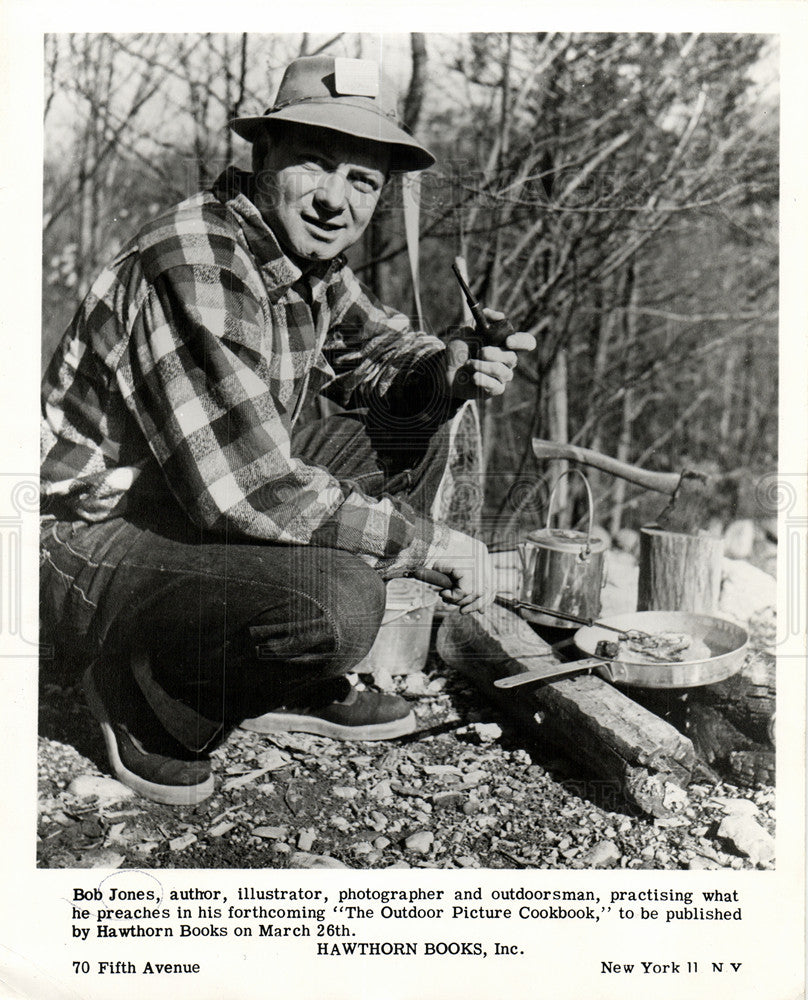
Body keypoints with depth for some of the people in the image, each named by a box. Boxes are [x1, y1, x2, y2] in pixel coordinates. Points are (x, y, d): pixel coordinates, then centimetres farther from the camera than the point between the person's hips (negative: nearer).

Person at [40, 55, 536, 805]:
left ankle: (295, 687, 9)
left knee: (412, 435, 3)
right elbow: (251, 490, -32)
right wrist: (432, 542, -22)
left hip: (213, 511, 9)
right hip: (94, 542, -9)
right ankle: (143, 695, -3)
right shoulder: (195, 263, -26)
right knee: (335, 599, -33)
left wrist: (455, 372, -9)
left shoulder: (309, 253, 2)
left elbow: (378, 352, 16)